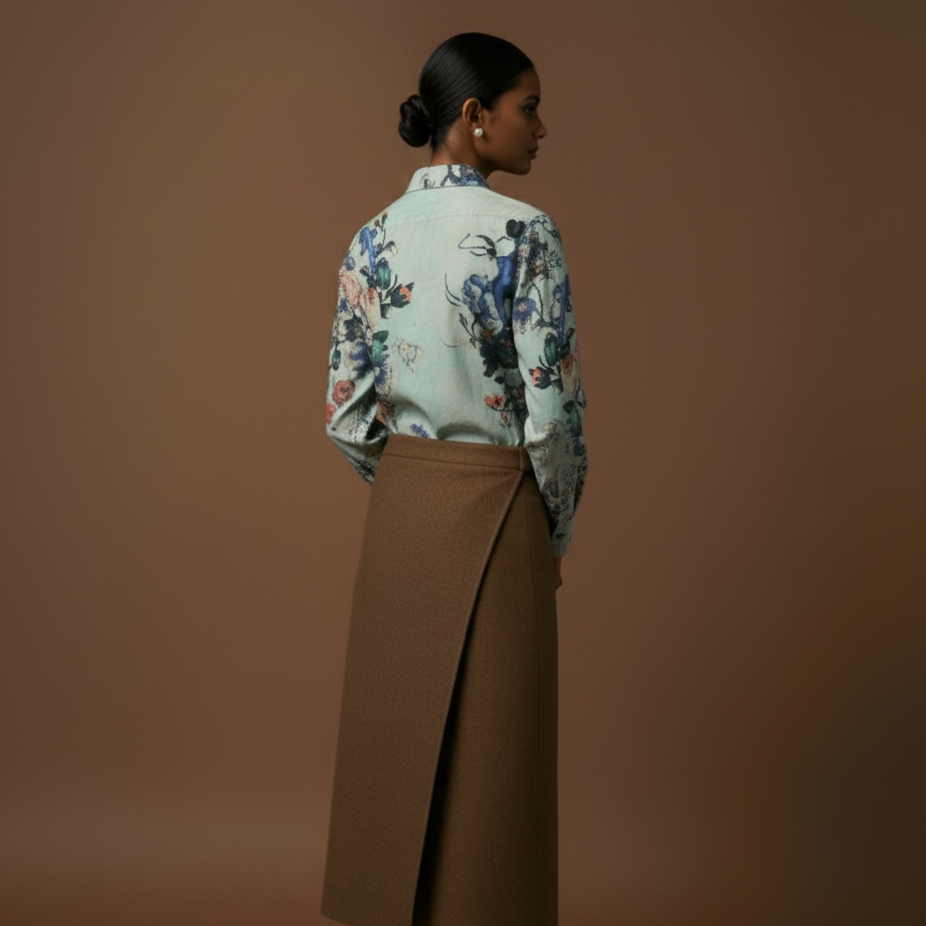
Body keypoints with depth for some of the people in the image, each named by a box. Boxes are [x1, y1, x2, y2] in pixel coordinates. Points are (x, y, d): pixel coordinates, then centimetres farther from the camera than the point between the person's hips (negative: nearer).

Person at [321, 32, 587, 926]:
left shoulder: (372, 239, 3)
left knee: (393, 740, 15)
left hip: (395, 515, 6)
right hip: (493, 516, -5)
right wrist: (555, 535, 0)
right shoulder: (524, 233, -14)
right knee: (487, 757, 6)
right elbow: (551, 412, -15)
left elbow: (347, 414, 4)